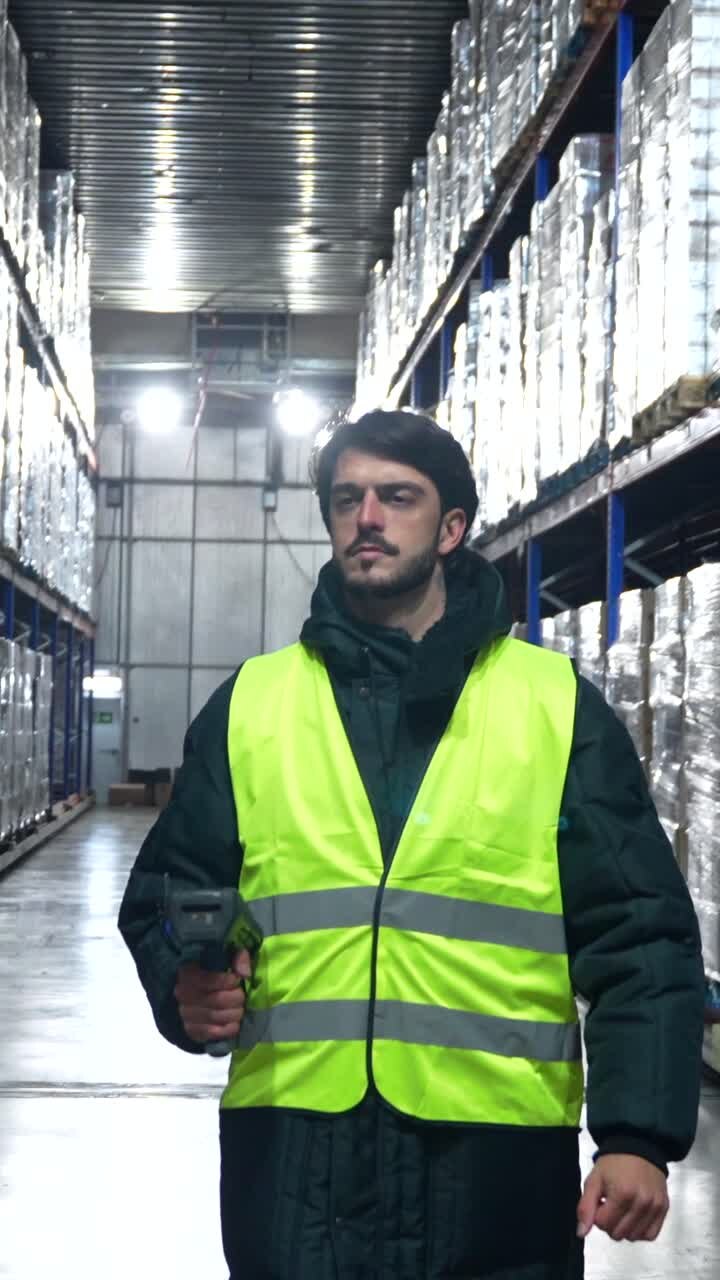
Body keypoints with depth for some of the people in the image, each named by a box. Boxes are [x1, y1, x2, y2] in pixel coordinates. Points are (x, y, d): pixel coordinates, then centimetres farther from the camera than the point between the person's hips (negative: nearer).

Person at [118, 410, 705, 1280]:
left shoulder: (559, 707, 4)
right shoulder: (251, 704, 8)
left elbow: (638, 937, 1)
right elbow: (166, 896, 13)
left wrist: (639, 1133, -8)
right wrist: (185, 986, -9)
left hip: (500, 1159, -1)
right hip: (293, 1155, 1)